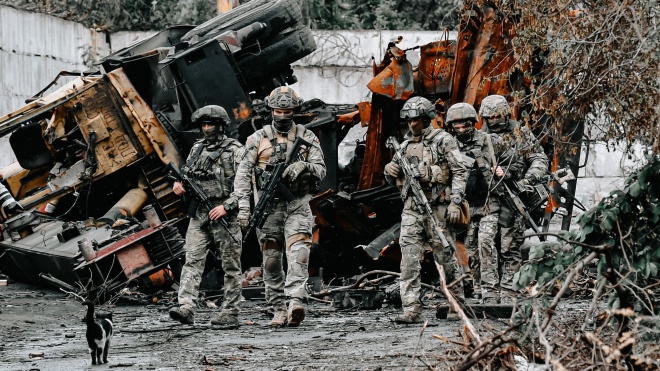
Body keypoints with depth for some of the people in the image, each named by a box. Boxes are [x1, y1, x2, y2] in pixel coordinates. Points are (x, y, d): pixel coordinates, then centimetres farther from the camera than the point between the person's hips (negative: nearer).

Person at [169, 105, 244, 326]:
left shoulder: (235, 151, -3)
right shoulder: (197, 149, 15)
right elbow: (186, 174, 26)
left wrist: (226, 206, -17)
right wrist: (179, 185, 3)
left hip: (224, 216, -5)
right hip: (198, 215, 5)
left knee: (230, 265, 1)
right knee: (192, 261, -7)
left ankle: (230, 313, 5)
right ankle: (186, 309, -16)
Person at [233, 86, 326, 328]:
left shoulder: (307, 138, 6)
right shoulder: (258, 138, 4)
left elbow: (321, 170, 1)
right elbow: (243, 173, 0)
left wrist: (304, 165, -21)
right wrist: (243, 205, -11)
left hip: (297, 206, -1)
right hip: (268, 206, 1)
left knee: (298, 253, -19)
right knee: (271, 260, 3)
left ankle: (295, 304, -31)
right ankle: (279, 311, 11)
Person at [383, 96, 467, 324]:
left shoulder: (443, 141, 0)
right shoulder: (405, 147, 16)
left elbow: (459, 173, -5)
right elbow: (398, 180, 24)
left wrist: (455, 202, -14)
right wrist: (390, 172, 0)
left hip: (437, 207, -4)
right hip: (411, 208, 4)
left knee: (445, 257, 4)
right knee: (409, 258, -8)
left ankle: (457, 302, 21)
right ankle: (411, 310, -12)